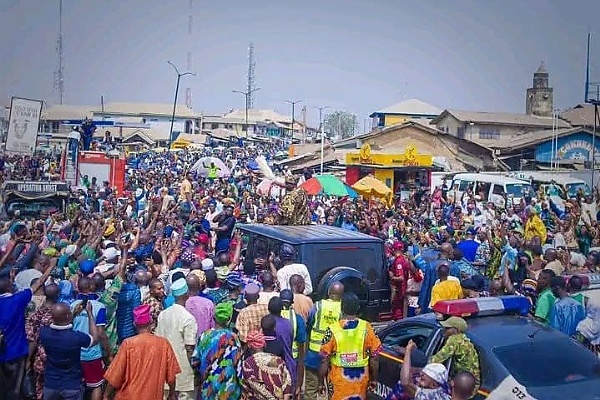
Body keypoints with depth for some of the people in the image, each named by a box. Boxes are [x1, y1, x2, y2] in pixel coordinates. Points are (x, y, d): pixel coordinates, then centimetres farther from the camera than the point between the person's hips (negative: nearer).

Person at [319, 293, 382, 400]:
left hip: (339, 379, -2)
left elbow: (325, 360, -11)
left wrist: (321, 382, 1)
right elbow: (374, 358, -4)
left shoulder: (333, 330, -15)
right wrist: (374, 379, 9)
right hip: (361, 378, 2)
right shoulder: (366, 328, -10)